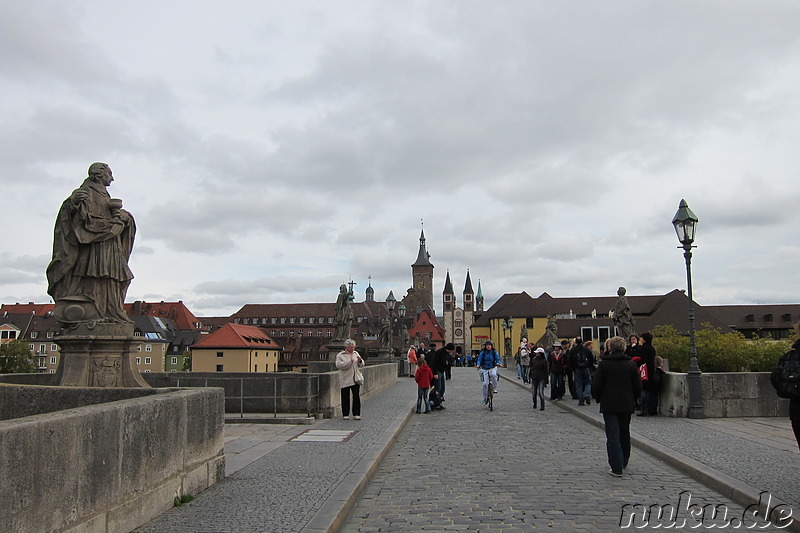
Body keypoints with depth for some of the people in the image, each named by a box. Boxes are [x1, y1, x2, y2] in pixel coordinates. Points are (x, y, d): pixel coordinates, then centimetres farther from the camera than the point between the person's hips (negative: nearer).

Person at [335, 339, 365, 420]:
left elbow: (361, 365, 16)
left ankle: (356, 414, 6)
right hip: (345, 380, -3)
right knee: (345, 398, 2)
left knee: (356, 397, 0)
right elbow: (338, 365, -14)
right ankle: (345, 415, 12)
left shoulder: (355, 353, 14)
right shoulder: (340, 355, 0)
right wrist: (349, 362, -20)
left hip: (355, 379, 4)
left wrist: (360, 360, -6)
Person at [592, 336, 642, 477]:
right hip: (627, 405, 4)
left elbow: (596, 386, -9)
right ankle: (623, 462, 34)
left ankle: (617, 468, -9)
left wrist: (599, 399, 8)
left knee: (613, 436, -3)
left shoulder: (604, 364, -9)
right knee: (624, 434, 20)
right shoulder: (631, 364, 0)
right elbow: (638, 387, 3)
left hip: (609, 405, -4)